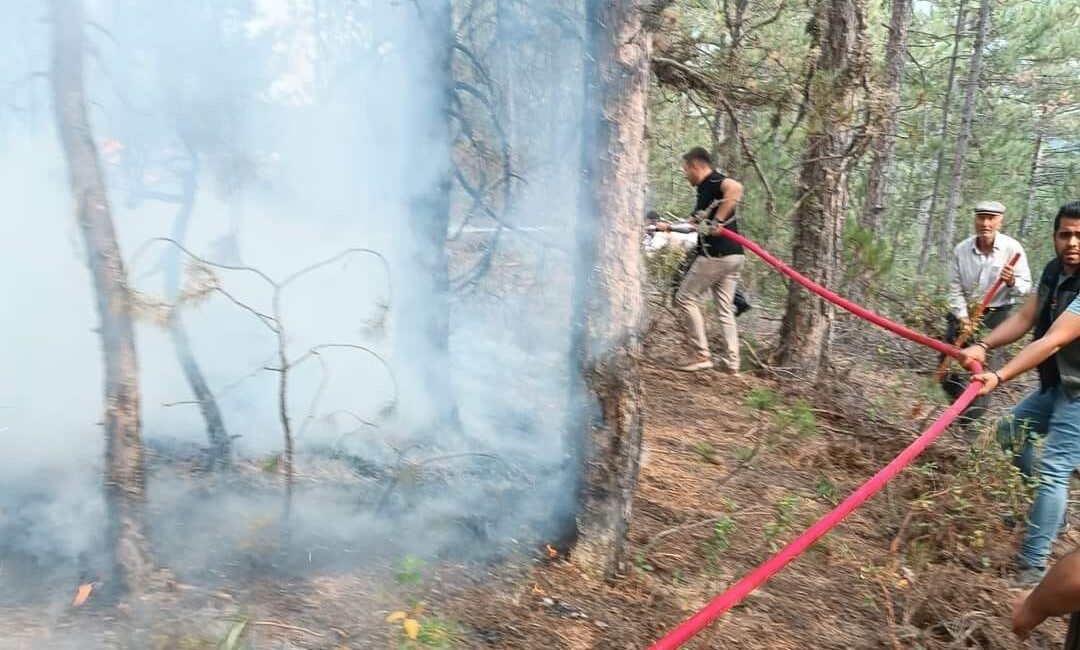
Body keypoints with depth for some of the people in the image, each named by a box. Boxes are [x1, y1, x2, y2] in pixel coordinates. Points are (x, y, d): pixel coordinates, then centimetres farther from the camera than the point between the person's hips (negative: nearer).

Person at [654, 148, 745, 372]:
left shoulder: (713, 182, -9)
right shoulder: (705, 190, 20)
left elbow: (736, 188, -31)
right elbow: (694, 223, 31)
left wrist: (718, 221, -29)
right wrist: (668, 227, 33)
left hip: (716, 255, -9)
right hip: (732, 256, 9)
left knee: (686, 298, 2)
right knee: (725, 308, 11)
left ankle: (702, 354, 1)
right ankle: (731, 362, 11)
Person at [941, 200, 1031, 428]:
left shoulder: (1012, 248, -13)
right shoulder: (961, 249, -8)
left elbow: (1026, 286, -8)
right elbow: (955, 288, -4)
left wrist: (1012, 282, -31)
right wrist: (962, 317, -14)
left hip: (996, 315, -3)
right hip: (964, 312, 3)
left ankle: (970, 421, 2)